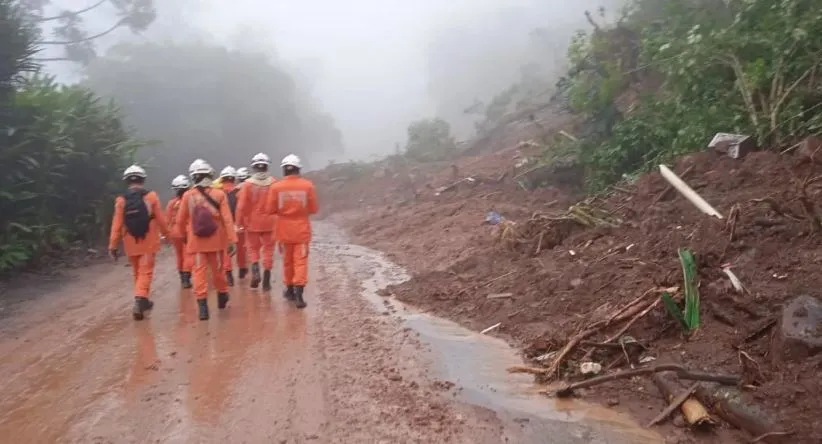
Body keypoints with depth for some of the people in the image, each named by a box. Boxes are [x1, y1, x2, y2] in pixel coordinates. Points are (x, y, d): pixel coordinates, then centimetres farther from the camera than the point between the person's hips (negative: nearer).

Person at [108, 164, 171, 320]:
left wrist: (113, 245, -1)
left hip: (131, 244, 3)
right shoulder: (151, 196, -7)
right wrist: (167, 234, 11)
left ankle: (142, 301, 29)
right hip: (148, 242, -3)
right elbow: (161, 219, -4)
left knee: (137, 273, 17)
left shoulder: (121, 200, -2)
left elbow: (117, 224, -5)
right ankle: (139, 300, -20)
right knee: (145, 272, -3)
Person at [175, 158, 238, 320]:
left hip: (196, 240, 0)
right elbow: (227, 219, -11)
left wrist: (184, 234, 23)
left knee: (199, 270, 2)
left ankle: (202, 304, -5)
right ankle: (222, 296, 35)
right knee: (217, 269, 16)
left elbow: (181, 220, 5)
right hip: (216, 240, 0)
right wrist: (232, 240, -9)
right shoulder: (219, 194, -8)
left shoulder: (187, 196, -5)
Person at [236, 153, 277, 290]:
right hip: (269, 223, 0)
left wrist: (240, 222, 1)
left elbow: (241, 206, -8)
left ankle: (255, 270, -8)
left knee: (253, 249, 16)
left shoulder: (247, 184, -9)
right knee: (268, 250, 9)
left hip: (252, 223, 0)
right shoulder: (273, 183, -7)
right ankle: (266, 281, 9)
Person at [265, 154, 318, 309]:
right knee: (301, 261, 0)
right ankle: (298, 293, -11)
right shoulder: (307, 185, -10)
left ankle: (290, 289, 28)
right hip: (302, 230, -1)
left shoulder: (276, 187, -10)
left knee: (287, 260, 17)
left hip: (284, 231, 1)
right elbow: (314, 209, -3)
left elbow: (270, 210, -4)